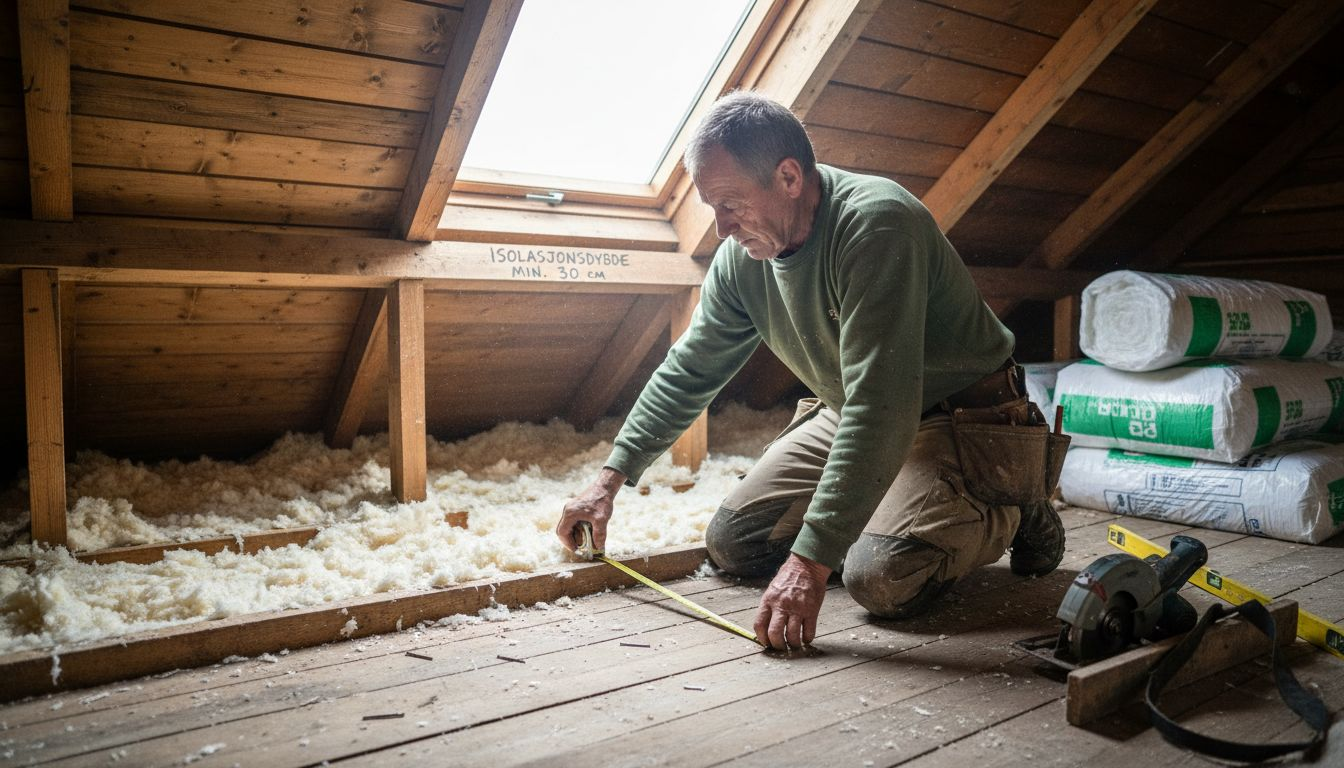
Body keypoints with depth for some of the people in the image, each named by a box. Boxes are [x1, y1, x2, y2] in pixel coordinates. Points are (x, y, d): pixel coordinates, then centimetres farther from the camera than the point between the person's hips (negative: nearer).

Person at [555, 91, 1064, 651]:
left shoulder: (875, 223, -31)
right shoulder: (742, 255, -6)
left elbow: (880, 408, -37)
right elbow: (688, 370, 6)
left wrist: (811, 561, -38)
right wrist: (611, 478, 1)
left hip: (960, 415, -7)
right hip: (847, 417, 7)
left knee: (879, 576, -26)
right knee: (730, 543, -1)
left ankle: (1010, 514, 4)